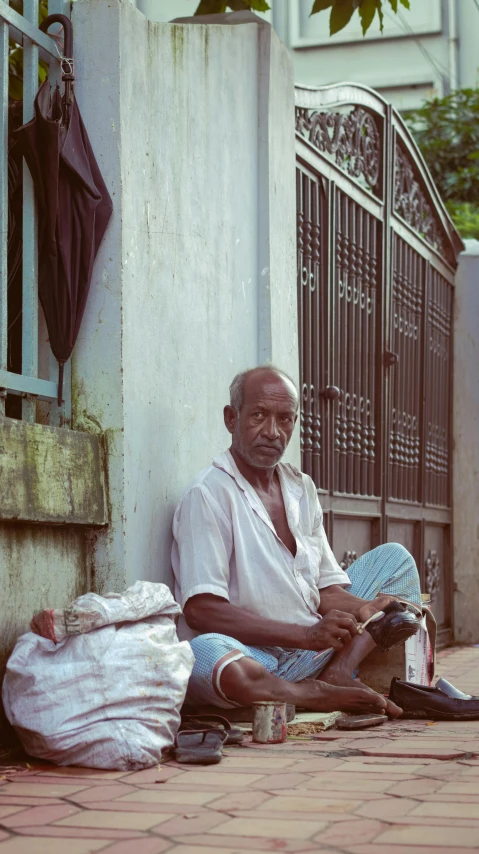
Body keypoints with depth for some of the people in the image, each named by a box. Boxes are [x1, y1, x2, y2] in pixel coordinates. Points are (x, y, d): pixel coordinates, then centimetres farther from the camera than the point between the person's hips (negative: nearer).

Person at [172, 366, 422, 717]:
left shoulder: (301, 488, 13)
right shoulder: (209, 494, -10)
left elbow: (325, 588, 13)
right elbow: (201, 609, -19)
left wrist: (366, 610, -11)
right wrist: (308, 635, -25)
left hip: (308, 657, 7)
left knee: (395, 558, 9)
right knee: (205, 653, -41)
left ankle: (338, 673, -15)